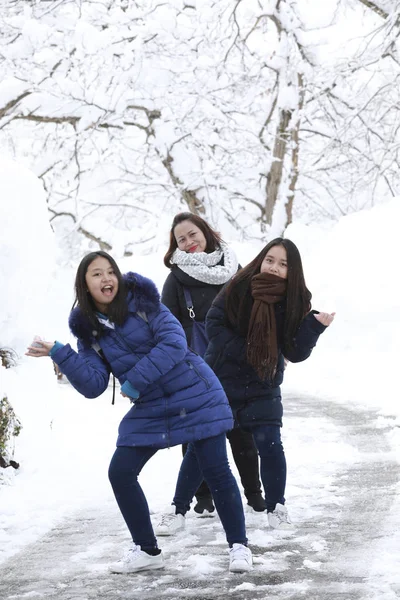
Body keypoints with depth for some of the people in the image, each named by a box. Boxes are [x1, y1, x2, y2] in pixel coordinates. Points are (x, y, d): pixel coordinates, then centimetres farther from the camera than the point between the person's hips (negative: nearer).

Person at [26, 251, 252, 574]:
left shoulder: (141, 301, -10)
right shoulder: (88, 329, 2)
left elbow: (174, 343, -21)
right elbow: (93, 385, -5)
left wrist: (135, 381, -21)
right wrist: (60, 354, -15)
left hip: (196, 399, -5)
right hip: (149, 411, 5)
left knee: (216, 471, -5)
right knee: (120, 473, -2)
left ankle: (239, 544, 12)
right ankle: (147, 550, 13)